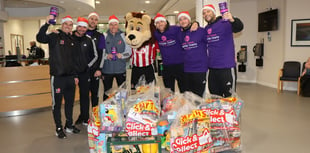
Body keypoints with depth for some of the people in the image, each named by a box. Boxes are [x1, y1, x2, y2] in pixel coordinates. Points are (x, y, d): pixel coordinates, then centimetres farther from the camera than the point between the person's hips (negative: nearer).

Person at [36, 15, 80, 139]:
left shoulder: (72, 40, 13)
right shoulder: (55, 37, -5)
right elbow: (40, 38, -26)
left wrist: (75, 75, 14)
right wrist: (47, 23, -36)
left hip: (70, 77, 6)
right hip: (57, 77, -6)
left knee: (70, 102, 14)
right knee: (57, 103, 5)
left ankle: (69, 125, 30)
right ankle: (59, 128, 18)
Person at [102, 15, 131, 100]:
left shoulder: (123, 36, 4)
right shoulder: (104, 36, 3)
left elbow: (129, 51, 3)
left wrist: (122, 55, -16)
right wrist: (106, 55, -17)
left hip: (121, 69, 1)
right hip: (107, 70, 0)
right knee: (107, 92, 8)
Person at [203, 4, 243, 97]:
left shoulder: (225, 23, -8)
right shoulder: (206, 29, 11)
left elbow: (239, 27, -24)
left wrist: (232, 20, -44)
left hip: (227, 68, -6)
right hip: (212, 69, 6)